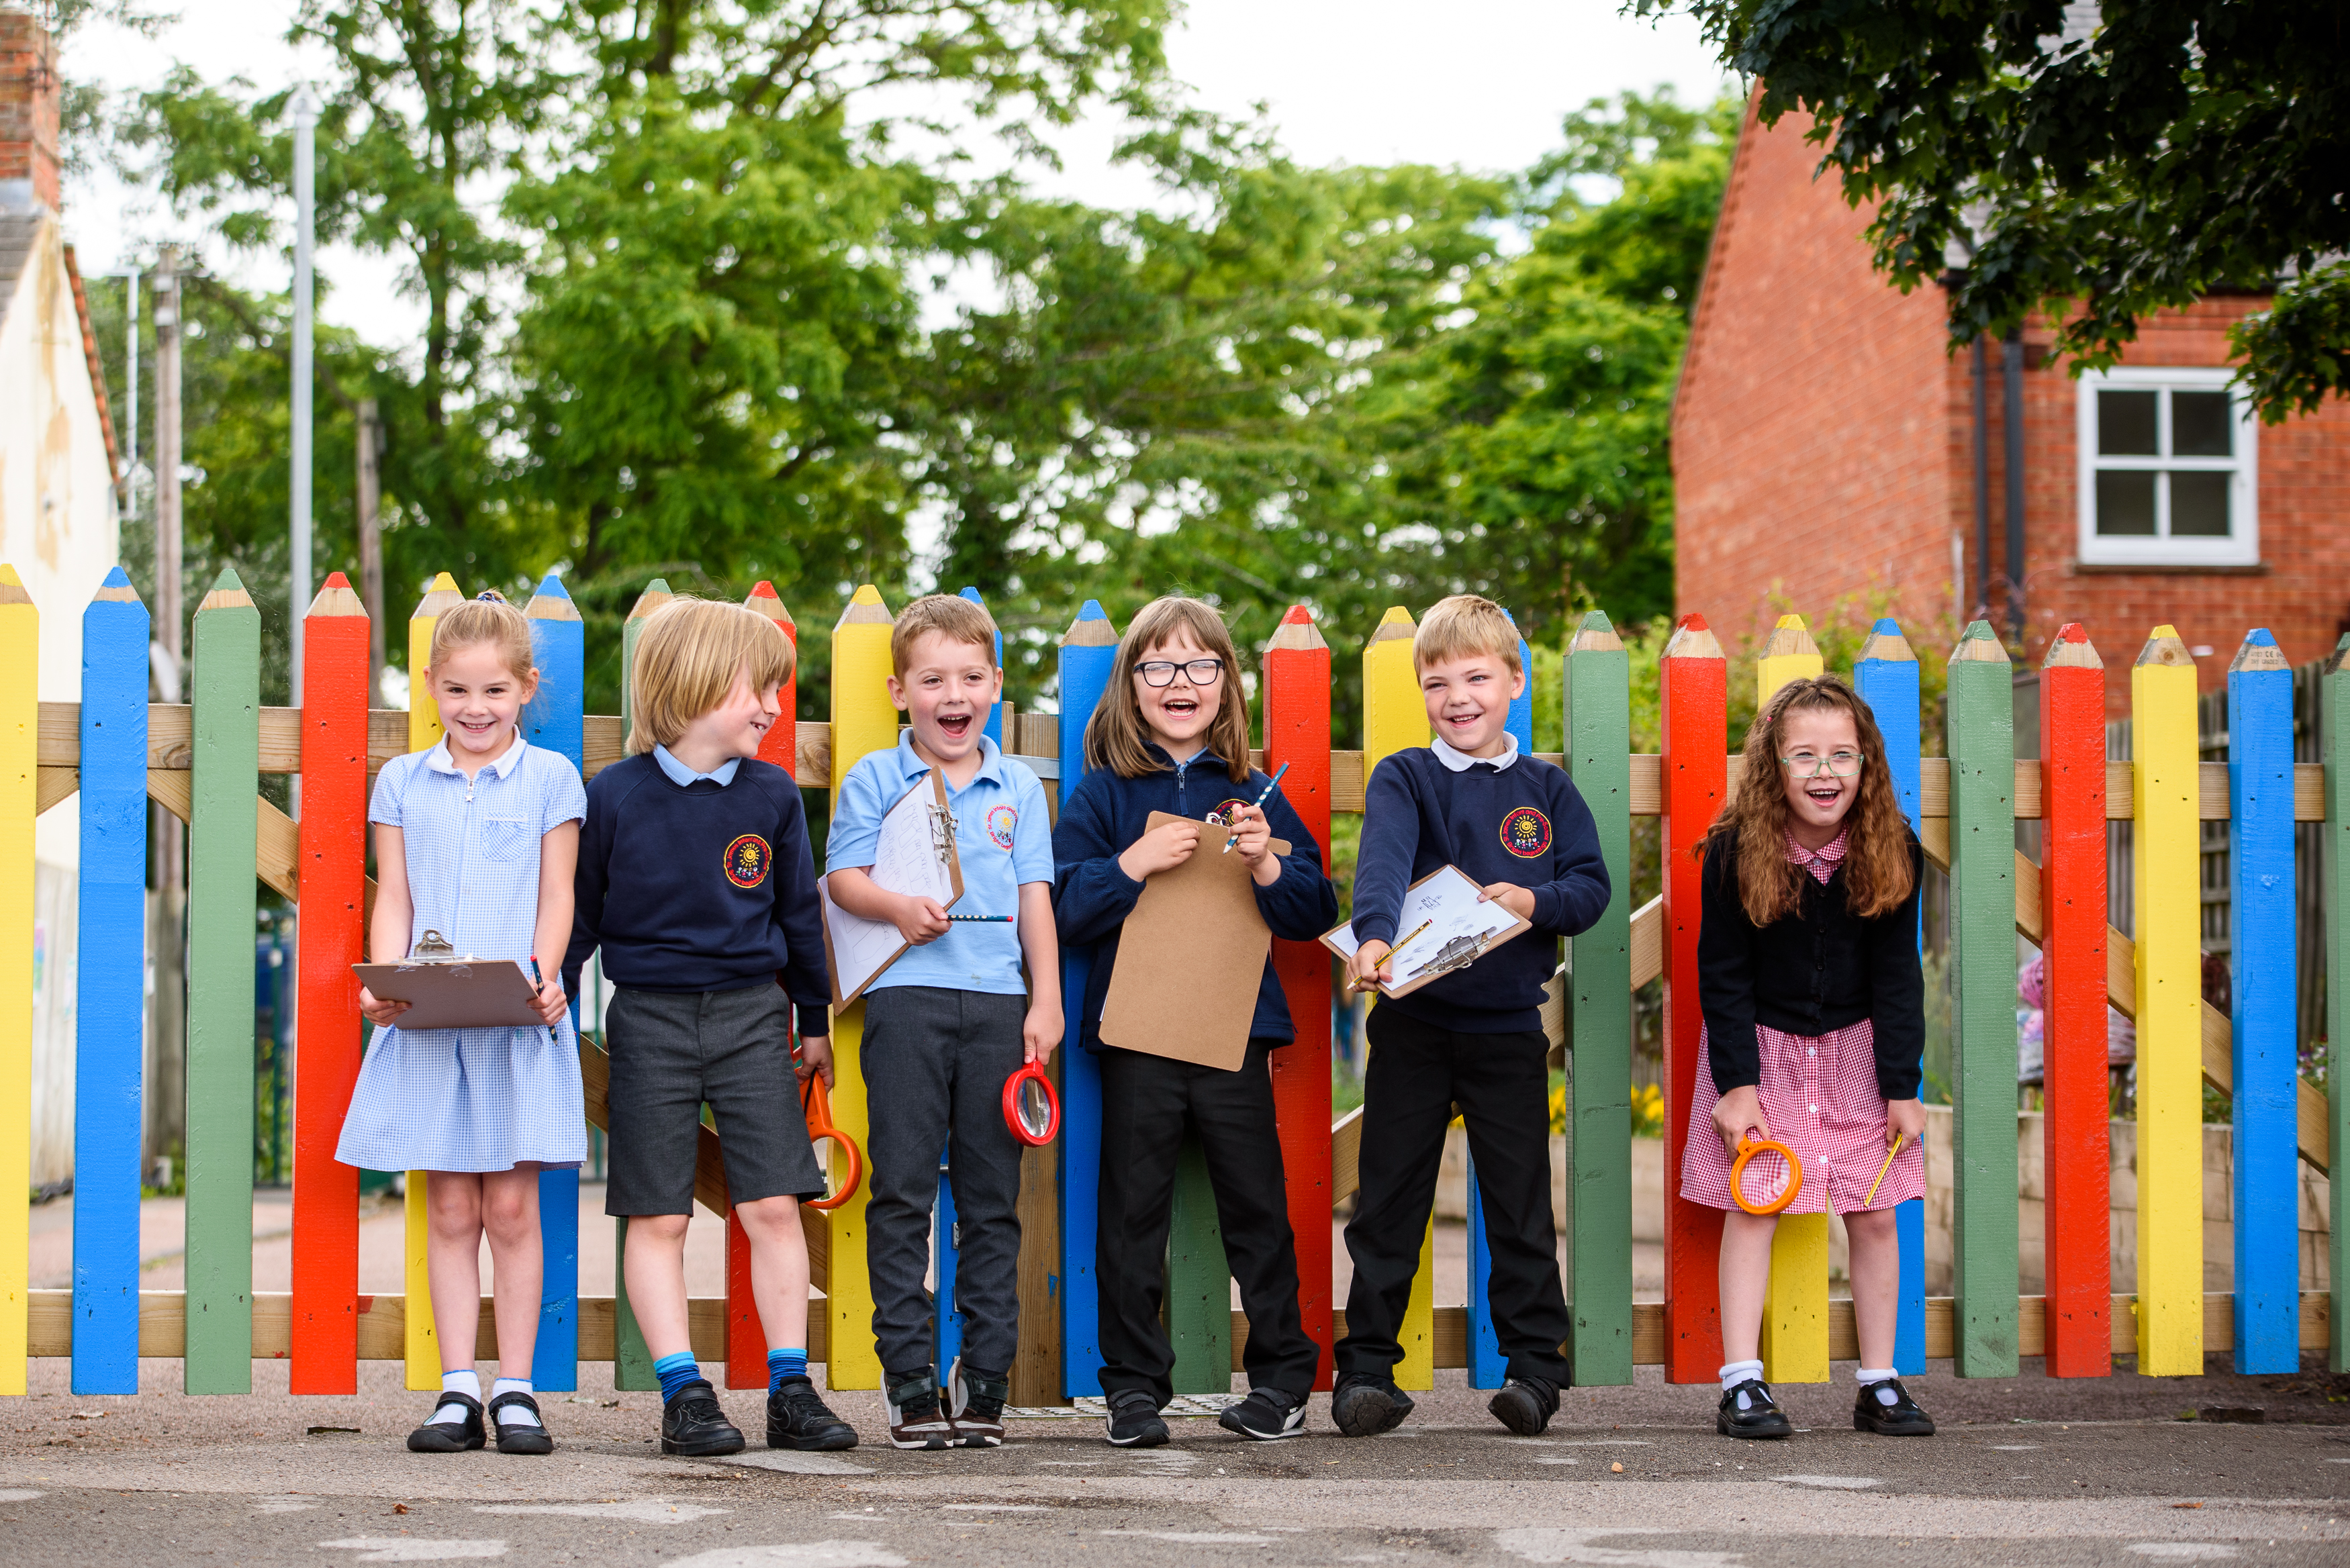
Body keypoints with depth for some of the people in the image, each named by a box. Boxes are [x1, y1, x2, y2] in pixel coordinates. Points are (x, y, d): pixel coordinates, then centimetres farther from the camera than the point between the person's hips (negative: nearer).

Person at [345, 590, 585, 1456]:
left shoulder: (550, 779, 6)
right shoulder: (402, 782, 11)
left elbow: (556, 896, 3)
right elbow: (394, 901, 8)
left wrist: (544, 977, -14)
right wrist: (384, 981, -9)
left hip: (520, 1023, -2)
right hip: (428, 1023, 2)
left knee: (511, 1207, -1)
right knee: (450, 1209, 3)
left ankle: (515, 1389, 5)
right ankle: (458, 1390, 6)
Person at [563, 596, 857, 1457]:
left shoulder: (773, 795, 2)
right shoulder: (614, 796, -5)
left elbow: (798, 911, 12)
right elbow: (579, 916, 3)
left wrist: (815, 1019, 17)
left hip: (752, 1014, 2)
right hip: (649, 1021, -2)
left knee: (773, 1206, -2)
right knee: (658, 1218, 0)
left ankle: (791, 1392, 5)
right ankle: (684, 1394, 5)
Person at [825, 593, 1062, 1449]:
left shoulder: (1018, 787, 13)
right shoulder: (875, 779, 6)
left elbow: (1036, 899, 12)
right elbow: (843, 876, 1)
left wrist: (1047, 1001, 5)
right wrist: (899, 907, -18)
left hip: (998, 1002, 2)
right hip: (907, 998, -2)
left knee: (992, 1196, 4)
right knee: (903, 1191, -4)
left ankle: (985, 1375, 9)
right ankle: (910, 1378, 0)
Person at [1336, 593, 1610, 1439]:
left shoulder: (1547, 790, 7)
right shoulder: (1404, 778, -1)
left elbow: (1591, 887, 2)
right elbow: (1382, 865, -20)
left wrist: (1533, 901, -19)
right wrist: (1374, 937, -39)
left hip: (1510, 1027, 1)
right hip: (1414, 1025, -1)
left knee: (1521, 1205, 5)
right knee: (1390, 1201, 4)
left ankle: (1535, 1366, 12)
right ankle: (1366, 1369, 9)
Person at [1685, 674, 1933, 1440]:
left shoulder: (1892, 849, -12)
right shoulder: (1736, 850, -17)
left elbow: (1897, 975, -6)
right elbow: (1723, 974, -10)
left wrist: (1903, 1087, -7)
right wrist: (1737, 1083, -13)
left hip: (1856, 1047, 2)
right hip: (1761, 1043, -2)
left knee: (1876, 1217, 2)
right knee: (1751, 1208, -4)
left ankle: (1879, 1384, 11)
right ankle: (1741, 1385, -2)